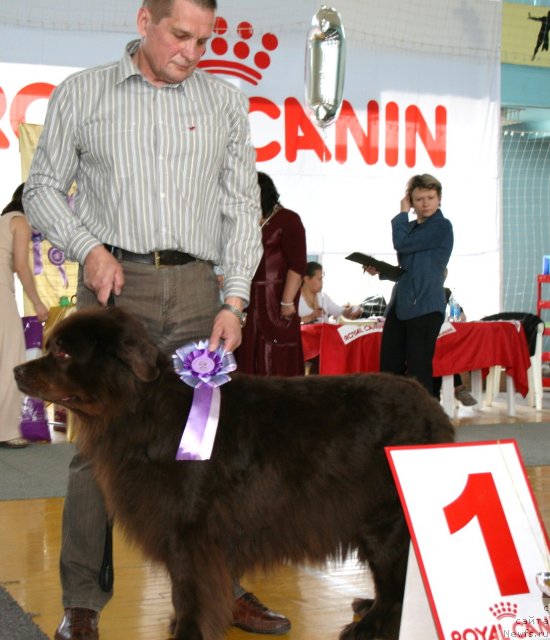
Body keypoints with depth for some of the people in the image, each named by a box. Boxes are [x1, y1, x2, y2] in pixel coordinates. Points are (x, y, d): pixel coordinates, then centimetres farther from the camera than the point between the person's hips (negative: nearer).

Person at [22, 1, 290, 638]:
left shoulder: (226, 101, 12)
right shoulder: (81, 94, 8)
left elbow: (242, 205, 11)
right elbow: (42, 187, 10)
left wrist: (234, 301, 2)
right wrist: (88, 246, -8)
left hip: (196, 287, 2)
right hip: (114, 282, -2)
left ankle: (224, 588, 15)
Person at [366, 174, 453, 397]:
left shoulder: (442, 227, -7)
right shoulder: (411, 228, 18)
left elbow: (402, 244, -15)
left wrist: (403, 213, 0)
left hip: (425, 307, -8)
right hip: (400, 304, 8)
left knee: (418, 370, -7)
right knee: (388, 368, 5)